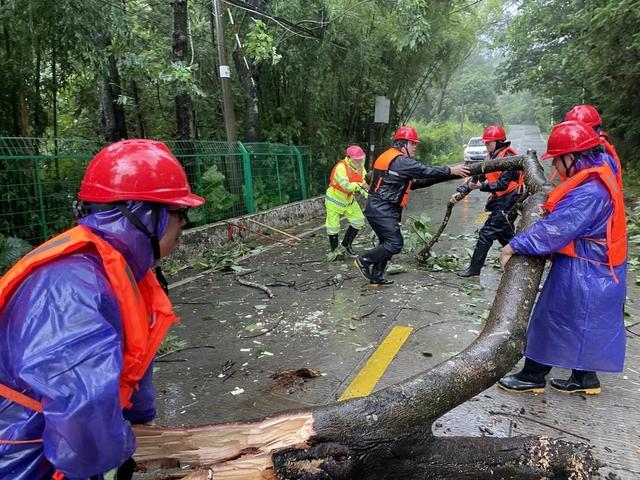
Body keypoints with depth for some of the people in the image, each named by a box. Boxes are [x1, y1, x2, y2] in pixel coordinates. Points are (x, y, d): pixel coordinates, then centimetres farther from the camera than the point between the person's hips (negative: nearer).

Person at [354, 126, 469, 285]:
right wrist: (452, 170, -10)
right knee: (395, 243, -9)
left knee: (387, 243, 15)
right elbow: (426, 171, -15)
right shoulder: (401, 161, -15)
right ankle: (364, 260, 1)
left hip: (378, 208, 11)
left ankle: (376, 277, 19)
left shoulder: (387, 156, 16)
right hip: (382, 210, -11)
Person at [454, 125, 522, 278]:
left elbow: (503, 184, -23)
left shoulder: (508, 157, -17)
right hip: (500, 201, 9)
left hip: (506, 202, -9)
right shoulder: (491, 156, 10)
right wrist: (460, 191, -1)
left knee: (486, 233, -8)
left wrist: (482, 186, -28)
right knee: (505, 235, 17)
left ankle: (474, 268, -1)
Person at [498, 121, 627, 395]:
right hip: (594, 269, 10)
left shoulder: (589, 192, -27)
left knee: (554, 319, 3)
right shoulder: (598, 178, 7)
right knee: (583, 324, 18)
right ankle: (584, 378, 31)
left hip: (581, 272, -10)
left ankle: (533, 376, 17)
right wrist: (550, 209, -3)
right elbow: (569, 218, 12)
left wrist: (513, 246, -24)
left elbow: (555, 229, -29)